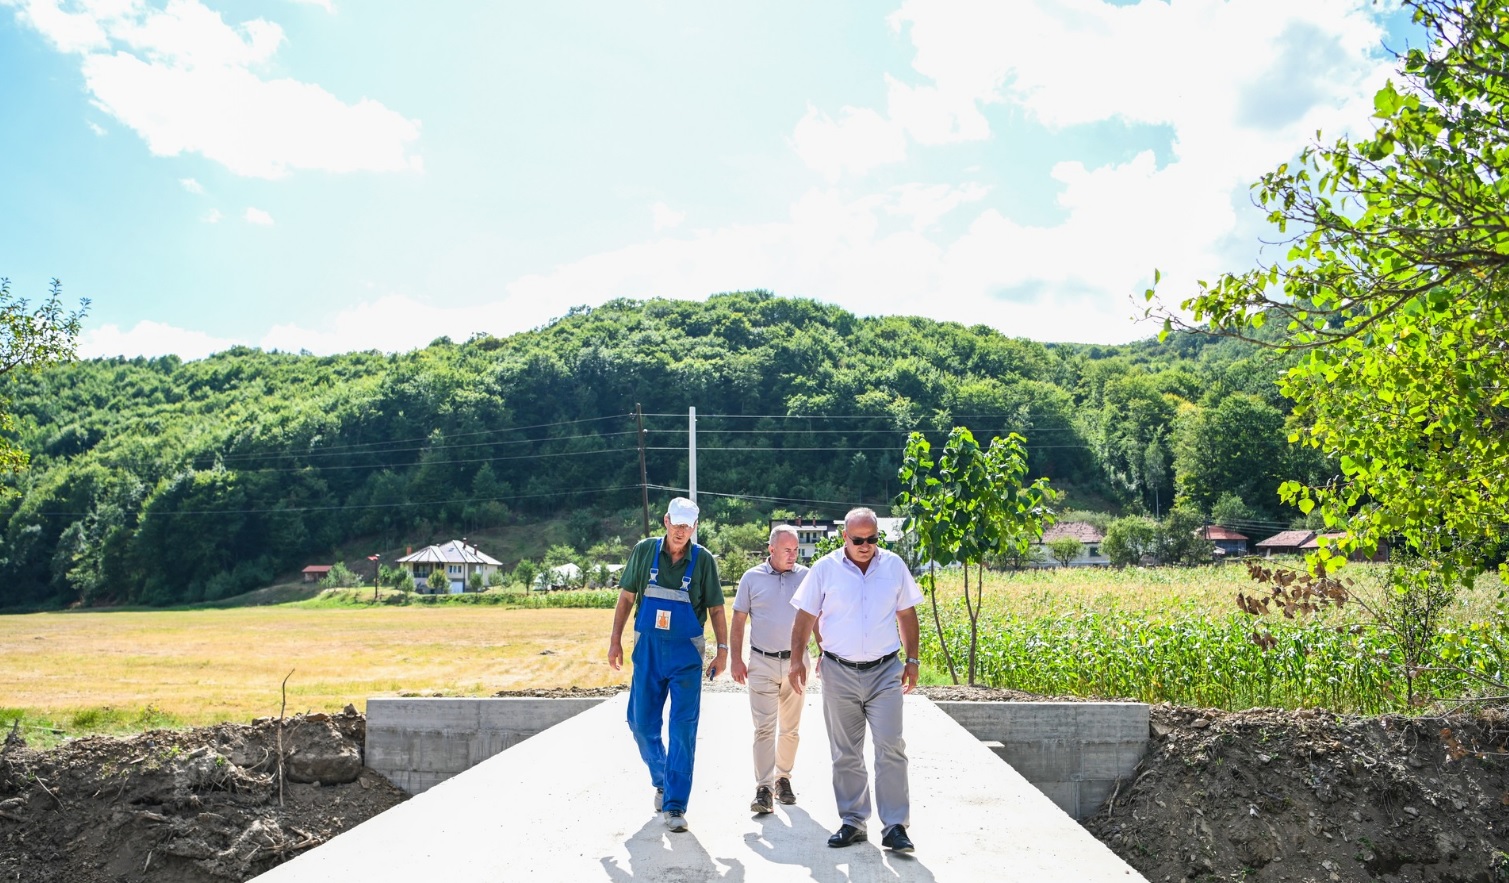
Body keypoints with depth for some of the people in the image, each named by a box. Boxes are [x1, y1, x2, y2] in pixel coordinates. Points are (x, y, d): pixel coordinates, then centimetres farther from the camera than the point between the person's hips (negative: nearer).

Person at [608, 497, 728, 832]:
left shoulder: (703, 559, -4)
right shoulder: (644, 551, 0)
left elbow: (716, 608, 1)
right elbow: (626, 597, 6)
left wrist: (723, 650, -4)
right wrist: (615, 640, 3)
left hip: (686, 653, -2)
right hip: (647, 649, 2)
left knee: (683, 728, -5)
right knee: (641, 723, 8)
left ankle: (675, 805, 3)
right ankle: (662, 780, 34)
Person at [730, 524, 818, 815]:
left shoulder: (806, 577, 2)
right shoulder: (752, 578, 0)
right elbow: (738, 620, 5)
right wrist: (736, 659, 1)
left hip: (796, 662, 2)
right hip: (762, 663, -2)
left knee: (791, 728, 11)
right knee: (764, 727, -7)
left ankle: (783, 779, 26)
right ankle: (764, 789, -6)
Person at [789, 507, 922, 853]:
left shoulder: (894, 566, 1)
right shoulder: (825, 568, -3)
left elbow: (907, 615, 10)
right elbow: (805, 617, 3)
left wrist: (912, 660, 8)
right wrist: (797, 659, -3)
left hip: (885, 671, 0)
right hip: (839, 672, 0)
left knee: (890, 749, -6)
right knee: (845, 754, 9)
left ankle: (895, 826, 2)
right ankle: (852, 821, 21)